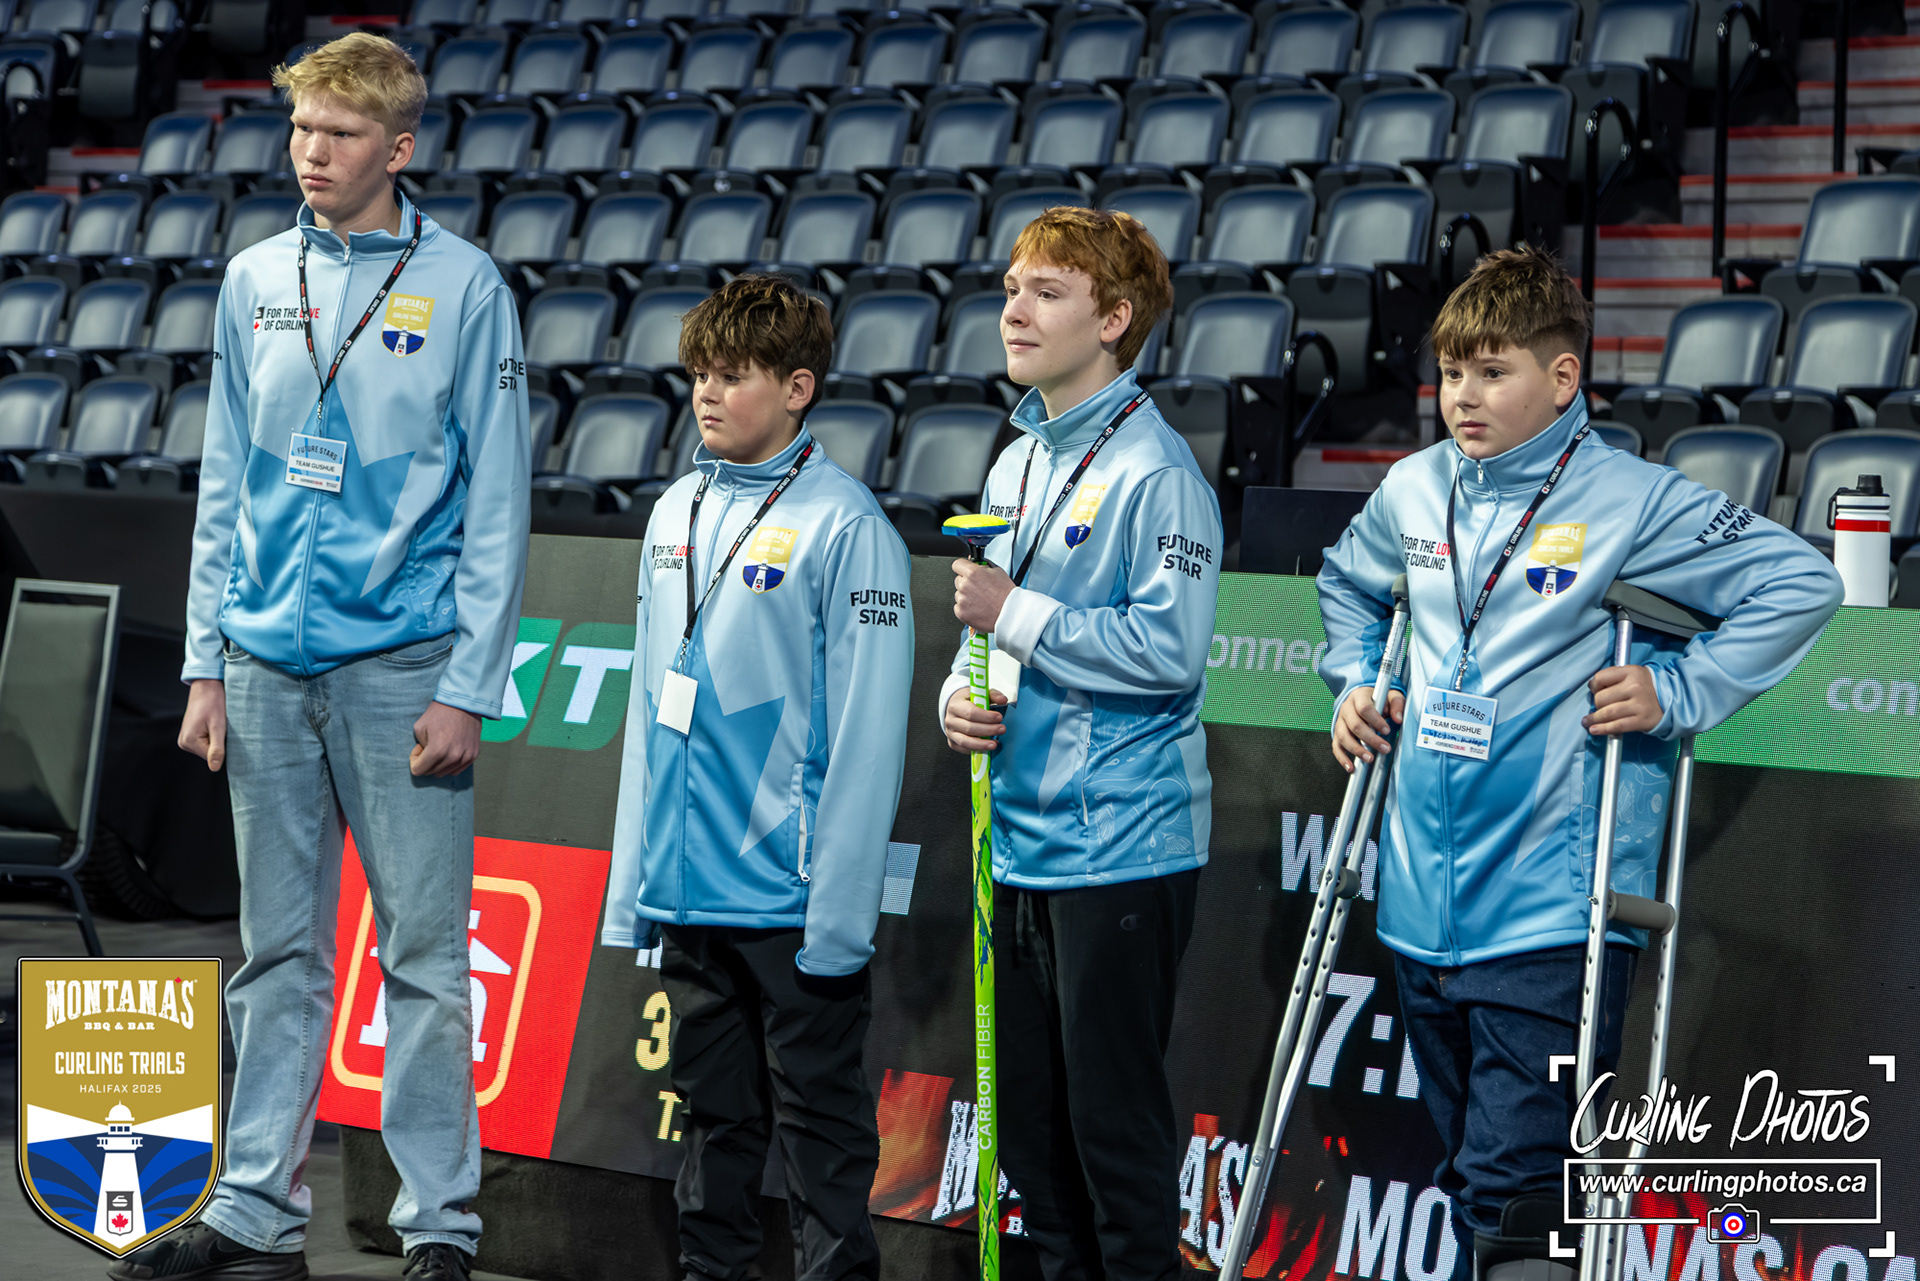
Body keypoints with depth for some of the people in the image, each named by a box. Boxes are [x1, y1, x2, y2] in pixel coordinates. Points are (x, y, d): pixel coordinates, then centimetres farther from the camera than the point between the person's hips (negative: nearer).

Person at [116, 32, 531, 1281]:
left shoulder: (463, 286, -2)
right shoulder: (257, 283, 11)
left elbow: (496, 503, -4)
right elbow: (226, 486, 14)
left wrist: (469, 691, -9)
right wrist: (207, 662, 7)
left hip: (402, 665, -4)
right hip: (268, 665, 4)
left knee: (424, 955, -1)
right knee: (279, 953, 10)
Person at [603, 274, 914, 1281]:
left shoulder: (845, 526, -11)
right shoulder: (676, 514, 10)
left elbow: (865, 730, -13)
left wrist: (840, 909, -17)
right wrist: (632, 877, 12)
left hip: (792, 895, -7)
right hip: (688, 888, 7)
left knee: (817, 1116, 2)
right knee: (714, 1108, 16)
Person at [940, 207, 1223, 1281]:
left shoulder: (1156, 470, -12)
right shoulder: (1017, 465, 14)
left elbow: (1168, 649, -20)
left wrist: (1018, 615, -16)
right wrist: (959, 701, 1)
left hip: (1122, 843, -8)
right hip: (1021, 838, 8)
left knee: (1115, 1114, -2)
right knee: (1029, 1118, 13)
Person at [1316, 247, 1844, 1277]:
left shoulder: (1633, 502, -10)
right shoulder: (1413, 493, 8)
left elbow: (1801, 583, -9)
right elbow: (1347, 583, 30)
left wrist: (1679, 691, -13)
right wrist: (1354, 680, 13)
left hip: (1552, 914, -6)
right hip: (1423, 908, 6)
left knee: (1517, 1195, -10)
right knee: (1469, 1179, 17)